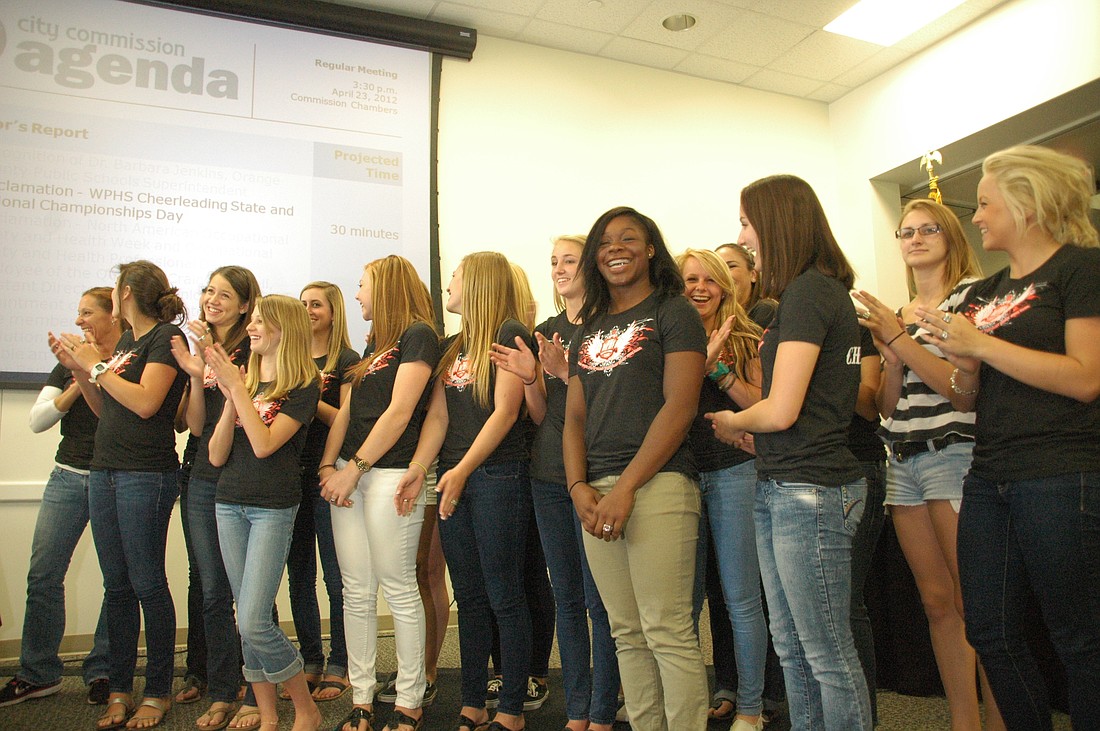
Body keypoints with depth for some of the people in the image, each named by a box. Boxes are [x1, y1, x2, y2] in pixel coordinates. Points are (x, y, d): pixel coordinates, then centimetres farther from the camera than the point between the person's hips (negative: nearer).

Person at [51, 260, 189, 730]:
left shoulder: (166, 338, -7)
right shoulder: (125, 342, 18)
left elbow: (145, 403, -19)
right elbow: (105, 409, 20)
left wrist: (94, 366, -9)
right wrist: (78, 368, 10)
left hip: (146, 475, -8)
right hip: (105, 471, 8)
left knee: (146, 583, -1)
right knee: (116, 585, 10)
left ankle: (158, 692, 11)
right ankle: (119, 690, 19)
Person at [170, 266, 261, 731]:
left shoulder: (251, 350, -5)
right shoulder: (199, 350, 13)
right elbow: (196, 425, 6)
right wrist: (195, 375, -8)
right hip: (203, 479, 6)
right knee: (212, 590, 11)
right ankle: (220, 691, 23)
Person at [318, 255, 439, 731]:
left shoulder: (418, 334, -4)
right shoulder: (375, 343, 22)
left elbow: (399, 411, -13)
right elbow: (348, 409, 16)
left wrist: (355, 468, -13)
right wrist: (328, 465, 2)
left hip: (390, 473, -8)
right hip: (349, 474, 8)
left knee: (398, 589, -1)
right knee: (356, 592, 8)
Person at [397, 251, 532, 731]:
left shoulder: (510, 333, -5)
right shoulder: (450, 346, 17)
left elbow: (505, 411, -13)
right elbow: (438, 414, 9)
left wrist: (463, 470, -18)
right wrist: (418, 467, -5)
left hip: (498, 476, -7)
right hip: (453, 480, 7)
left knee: (504, 597, 0)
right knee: (468, 597, 12)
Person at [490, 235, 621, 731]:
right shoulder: (545, 332, 13)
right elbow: (539, 415, 10)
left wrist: (564, 372, -22)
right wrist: (529, 378, -7)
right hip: (548, 475, 6)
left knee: (598, 598, 0)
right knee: (566, 597, 12)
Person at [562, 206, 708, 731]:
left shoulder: (673, 314, 2)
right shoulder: (588, 330, 20)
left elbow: (680, 406, -9)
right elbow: (575, 417, 16)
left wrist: (625, 488, -14)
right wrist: (579, 487, -1)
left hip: (657, 485, -6)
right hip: (596, 492, 6)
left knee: (668, 633, -6)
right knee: (628, 635, 11)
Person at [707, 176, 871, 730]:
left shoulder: (809, 291, -14)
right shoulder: (818, 291, 16)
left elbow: (781, 411, -18)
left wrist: (733, 422, 1)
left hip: (810, 491, -10)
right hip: (779, 487, 10)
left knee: (828, 657, 3)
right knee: (791, 650, 17)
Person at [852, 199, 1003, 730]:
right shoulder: (898, 314, 18)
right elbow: (888, 408, 13)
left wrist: (900, 339, -14)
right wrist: (890, 358, -4)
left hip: (955, 454, -6)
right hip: (903, 464, 6)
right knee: (937, 602, 8)